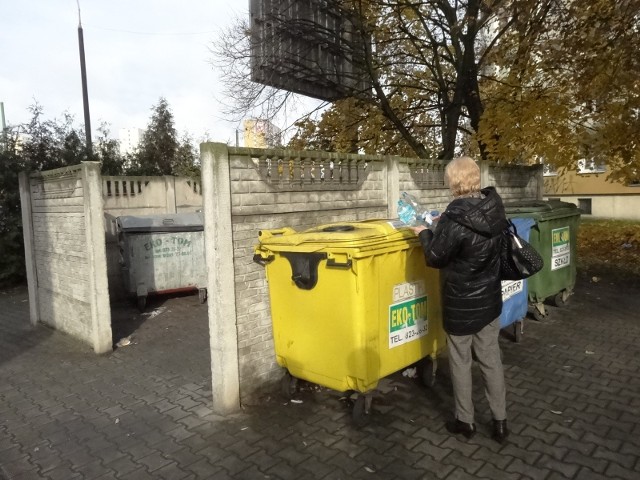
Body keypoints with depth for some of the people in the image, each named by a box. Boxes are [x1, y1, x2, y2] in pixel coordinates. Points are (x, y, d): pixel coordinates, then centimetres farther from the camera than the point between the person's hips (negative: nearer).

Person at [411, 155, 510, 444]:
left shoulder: (454, 219, -26)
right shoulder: (493, 209, -4)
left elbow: (435, 258, -15)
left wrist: (425, 233, 1)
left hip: (461, 304, -6)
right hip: (490, 299, 6)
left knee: (460, 362, 12)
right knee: (491, 359, 17)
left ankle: (465, 421, 28)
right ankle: (500, 421, 29)